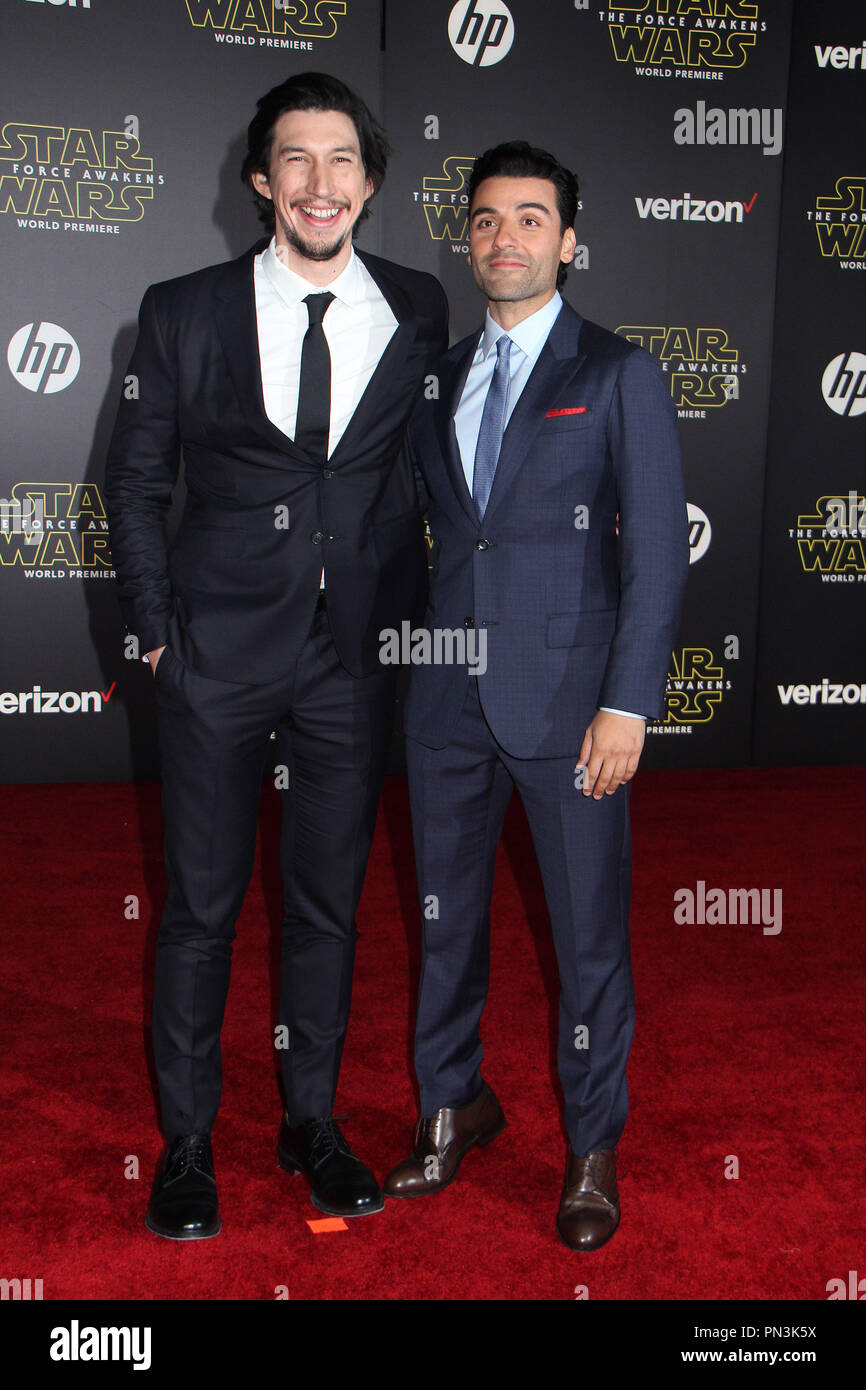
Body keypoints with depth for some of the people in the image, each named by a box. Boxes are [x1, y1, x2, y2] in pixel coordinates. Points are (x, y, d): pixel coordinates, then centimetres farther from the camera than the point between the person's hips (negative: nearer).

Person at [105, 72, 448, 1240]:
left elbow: (427, 471, 11)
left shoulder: (419, 313, 4)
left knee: (329, 900, 12)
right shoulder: (184, 312, 0)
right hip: (218, 656, -1)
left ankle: (313, 1124, 30)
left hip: (353, 655, 2)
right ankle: (186, 1142, 25)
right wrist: (157, 626, 0)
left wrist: (407, 608, 5)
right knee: (203, 901, 8)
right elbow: (136, 482, 5)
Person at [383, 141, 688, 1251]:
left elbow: (657, 548, -5)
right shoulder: (437, 378, 13)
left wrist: (628, 704, -12)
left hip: (568, 694, -4)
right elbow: (413, 525, 16)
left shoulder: (619, 374, -1)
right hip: (446, 693, 4)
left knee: (590, 929, 5)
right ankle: (453, 1104, 34)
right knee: (444, 912, 14)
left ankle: (593, 1146, 23)